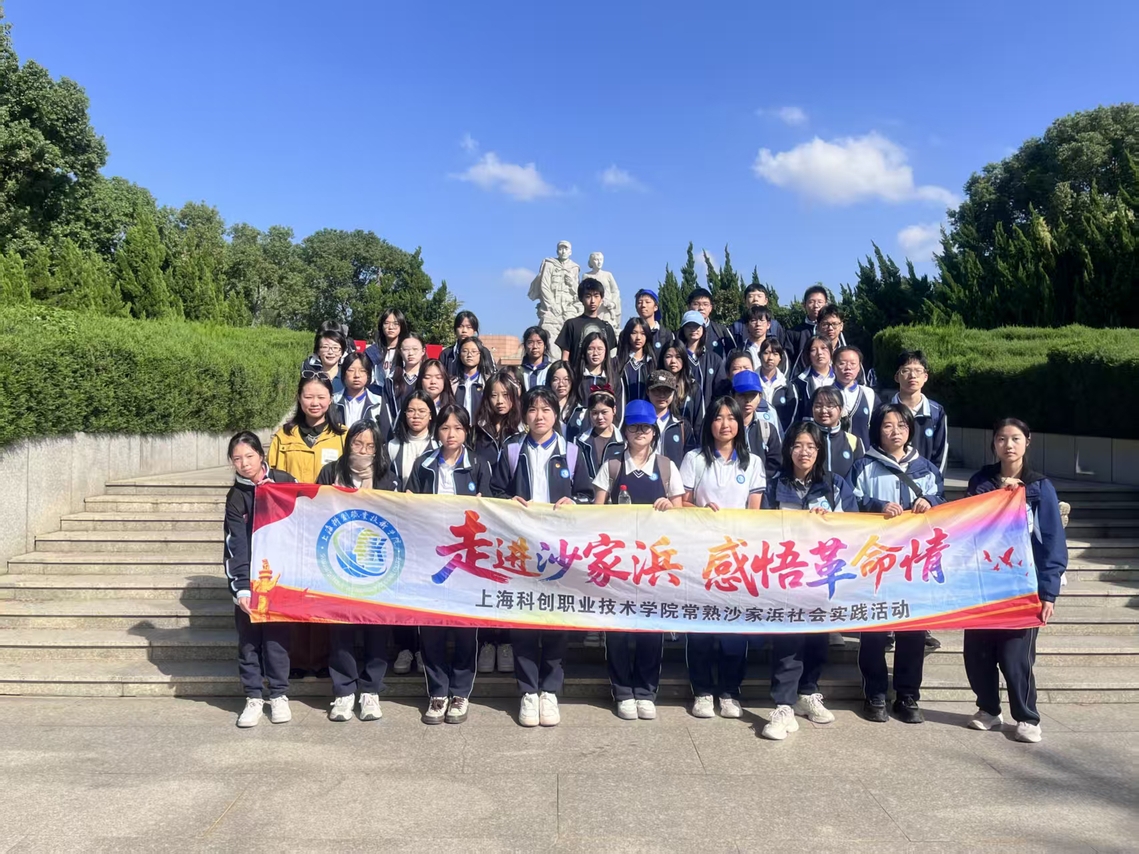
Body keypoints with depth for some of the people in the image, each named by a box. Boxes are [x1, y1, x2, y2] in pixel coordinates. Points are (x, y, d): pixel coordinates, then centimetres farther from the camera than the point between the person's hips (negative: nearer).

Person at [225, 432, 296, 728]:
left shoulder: (285, 482, -2)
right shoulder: (236, 497, 0)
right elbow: (237, 545, -7)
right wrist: (240, 588, -16)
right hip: (249, 578, 1)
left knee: (276, 635, 3)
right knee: (248, 636, 2)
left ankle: (279, 695, 16)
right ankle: (253, 698, 14)